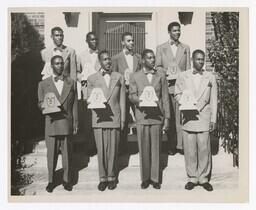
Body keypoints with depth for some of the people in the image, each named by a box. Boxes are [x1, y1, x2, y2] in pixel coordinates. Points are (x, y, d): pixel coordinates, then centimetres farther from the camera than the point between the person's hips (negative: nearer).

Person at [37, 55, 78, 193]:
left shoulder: (71, 83, 11)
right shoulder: (43, 84, 8)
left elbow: (74, 104, 10)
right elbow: (40, 103, 11)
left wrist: (75, 122, 6)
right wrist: (43, 106, -14)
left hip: (67, 123, 1)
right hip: (51, 123, -1)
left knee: (67, 153, 4)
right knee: (51, 154, 3)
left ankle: (67, 180, 17)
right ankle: (51, 181, 17)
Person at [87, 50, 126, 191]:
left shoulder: (119, 77, 11)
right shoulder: (92, 79, 9)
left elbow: (122, 100, 11)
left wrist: (123, 119, 7)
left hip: (114, 119, 1)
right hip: (99, 119, 0)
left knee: (113, 150, 3)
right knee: (101, 150, 0)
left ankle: (111, 177, 17)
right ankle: (103, 178, 13)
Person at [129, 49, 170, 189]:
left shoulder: (161, 76, 10)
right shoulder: (135, 77, 8)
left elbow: (165, 98, 8)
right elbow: (131, 95, 5)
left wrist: (167, 117, 3)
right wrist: (140, 101, -17)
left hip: (157, 116, 1)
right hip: (142, 117, 0)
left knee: (156, 149, 3)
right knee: (143, 149, 3)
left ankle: (155, 178, 14)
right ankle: (145, 178, 15)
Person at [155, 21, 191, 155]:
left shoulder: (186, 48, 15)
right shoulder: (161, 48, 12)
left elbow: (188, 69, 12)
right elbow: (157, 67, 9)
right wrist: (168, 72, -10)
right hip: (167, 85, 0)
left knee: (181, 115, -6)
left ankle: (181, 144, -3)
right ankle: (171, 146, 8)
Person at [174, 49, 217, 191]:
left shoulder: (210, 77, 9)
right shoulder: (183, 76, 9)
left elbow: (213, 100, 8)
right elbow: (177, 94, 11)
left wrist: (213, 119, 3)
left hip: (204, 118, 0)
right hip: (188, 117, 0)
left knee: (204, 148, 0)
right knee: (189, 149, 2)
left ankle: (203, 178, 13)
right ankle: (192, 178, 15)